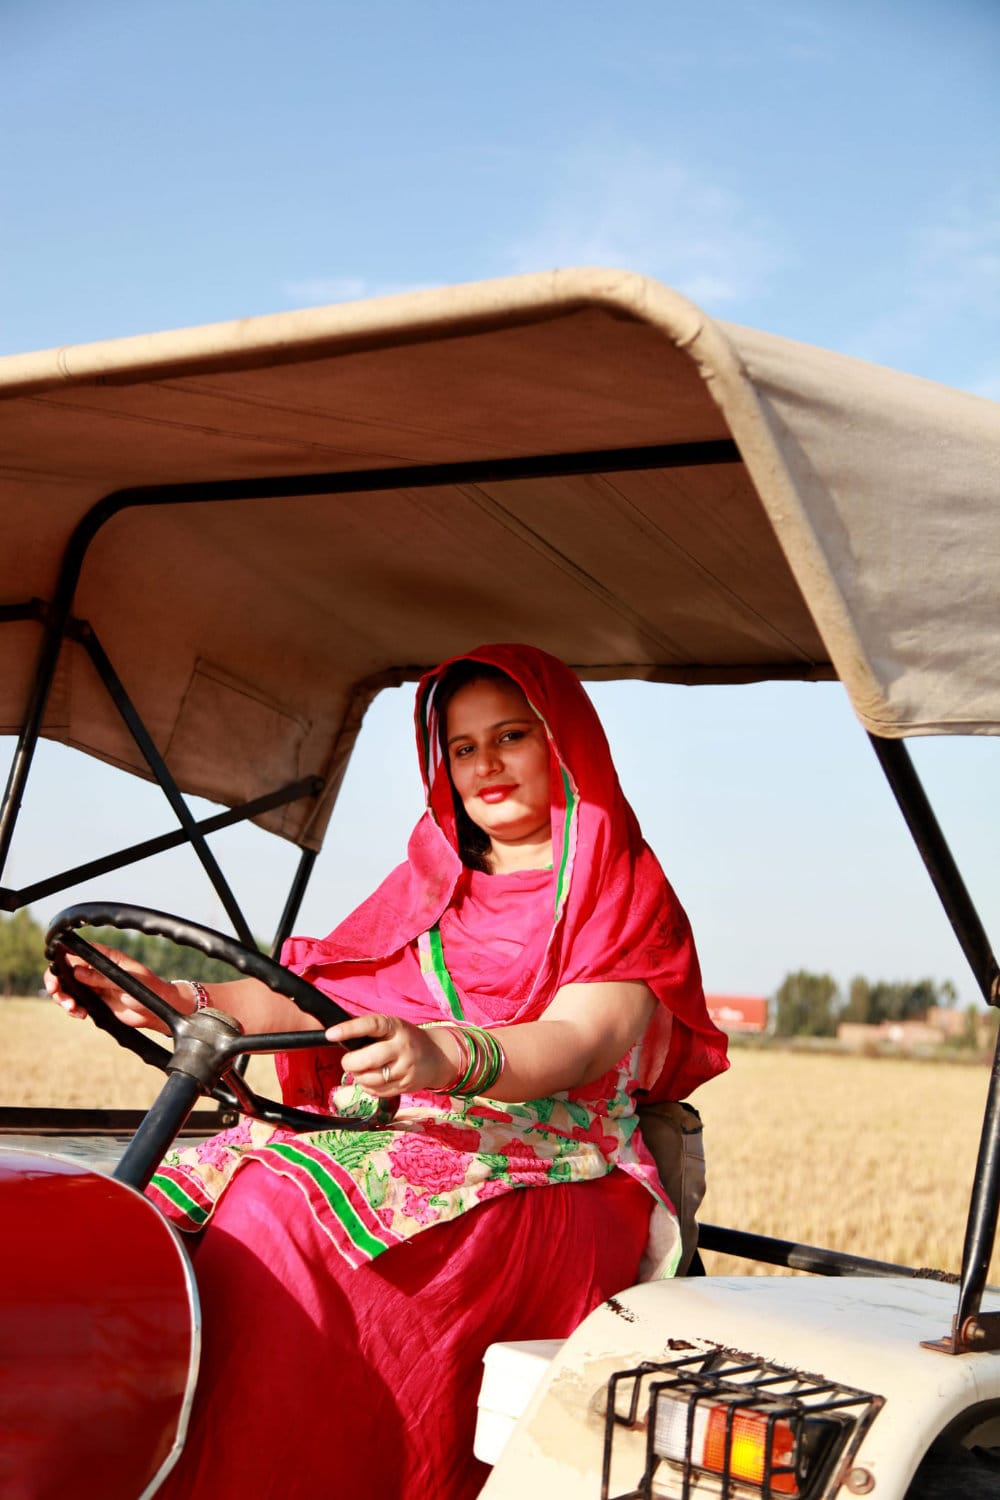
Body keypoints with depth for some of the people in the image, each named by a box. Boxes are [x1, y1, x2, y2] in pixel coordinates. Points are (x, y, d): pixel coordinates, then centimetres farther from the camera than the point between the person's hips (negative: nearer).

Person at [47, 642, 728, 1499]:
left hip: (549, 1180, -5)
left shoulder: (625, 895, 6)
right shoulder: (428, 886, 24)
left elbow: (577, 1043, -13)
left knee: (290, 1215, -33)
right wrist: (179, 1002, -7)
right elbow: (318, 994, 11)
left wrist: (446, 1056, -34)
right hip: (391, 1136, 5)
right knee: (174, 1201, -23)